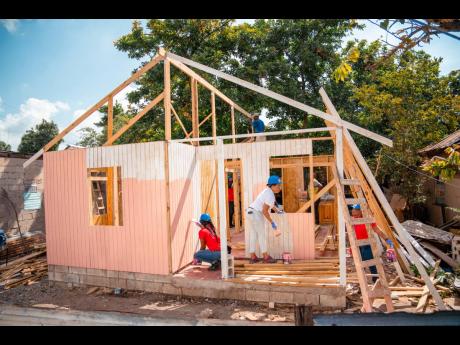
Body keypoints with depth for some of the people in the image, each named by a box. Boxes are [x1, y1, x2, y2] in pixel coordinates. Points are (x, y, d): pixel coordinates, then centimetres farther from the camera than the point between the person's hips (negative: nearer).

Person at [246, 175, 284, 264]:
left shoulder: (267, 191, 12)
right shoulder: (270, 195, -17)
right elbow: (265, 211, -20)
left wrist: (278, 211, 35)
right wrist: (272, 222, -13)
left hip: (250, 212, 9)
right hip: (256, 214, -9)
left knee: (253, 235, 13)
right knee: (262, 235, 3)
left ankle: (253, 257, 20)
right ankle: (266, 257, 13)